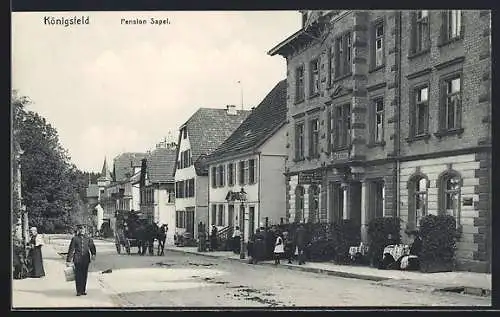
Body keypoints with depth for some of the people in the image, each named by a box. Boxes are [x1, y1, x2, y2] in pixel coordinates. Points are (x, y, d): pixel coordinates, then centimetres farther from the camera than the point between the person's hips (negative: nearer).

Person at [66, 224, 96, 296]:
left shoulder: (88, 239, 11)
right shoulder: (75, 239, 2)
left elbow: (92, 246, 9)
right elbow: (71, 250, 3)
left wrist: (93, 254, -9)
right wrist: (68, 260, 2)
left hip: (86, 259, 3)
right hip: (77, 259, -3)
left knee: (85, 275, 7)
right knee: (78, 275, -4)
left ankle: (83, 290, 16)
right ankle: (78, 291, 2)